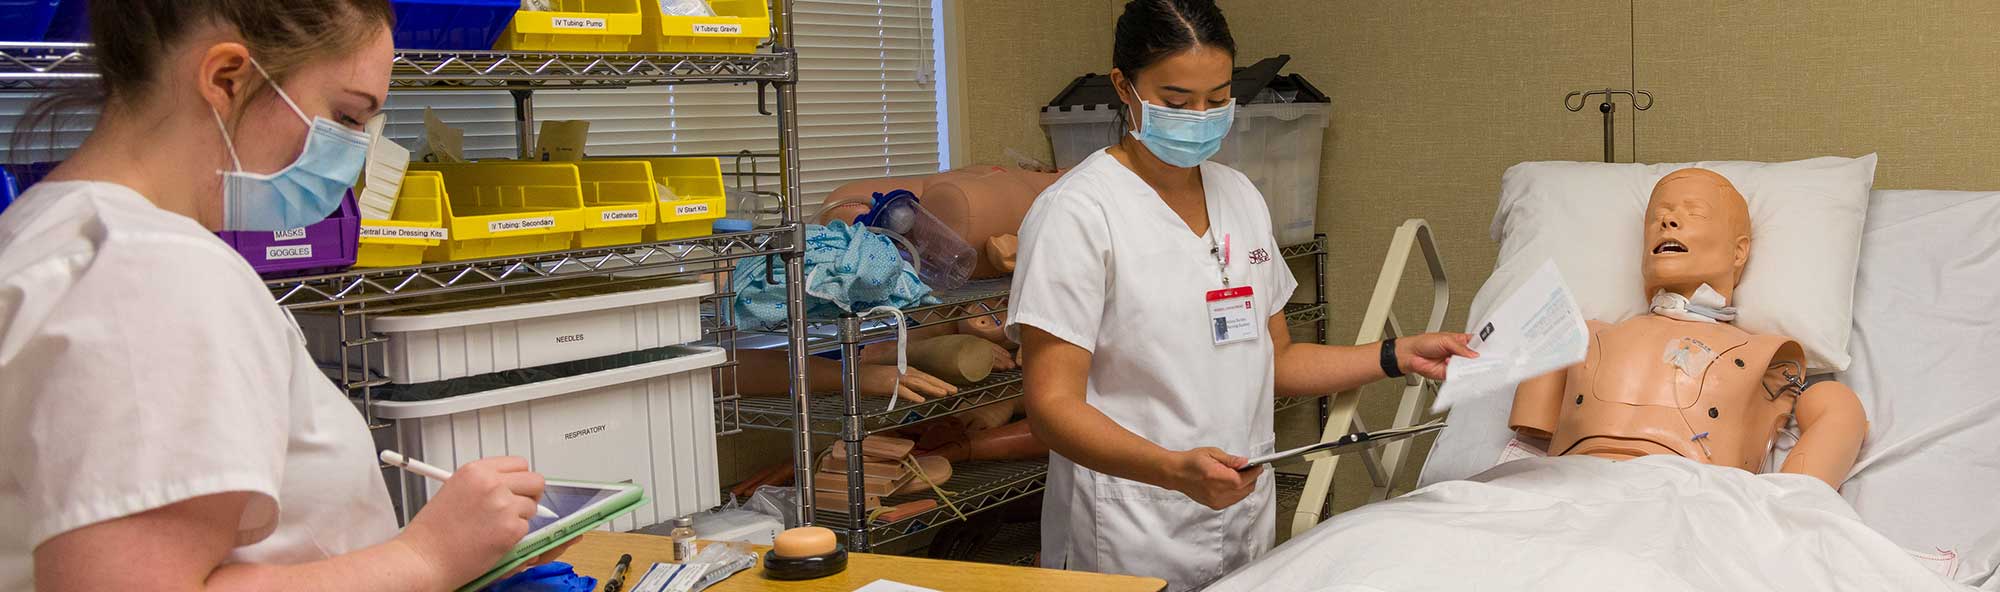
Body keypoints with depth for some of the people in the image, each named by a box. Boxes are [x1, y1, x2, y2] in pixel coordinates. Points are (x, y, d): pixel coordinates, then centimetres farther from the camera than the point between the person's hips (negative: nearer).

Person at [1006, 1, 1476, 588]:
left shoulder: (1240, 196, 9)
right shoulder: (1077, 213, -13)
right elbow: (1052, 403, -17)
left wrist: (1398, 356, 5)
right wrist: (1175, 469, -31)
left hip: (1246, 518, 6)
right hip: (1133, 540, -6)